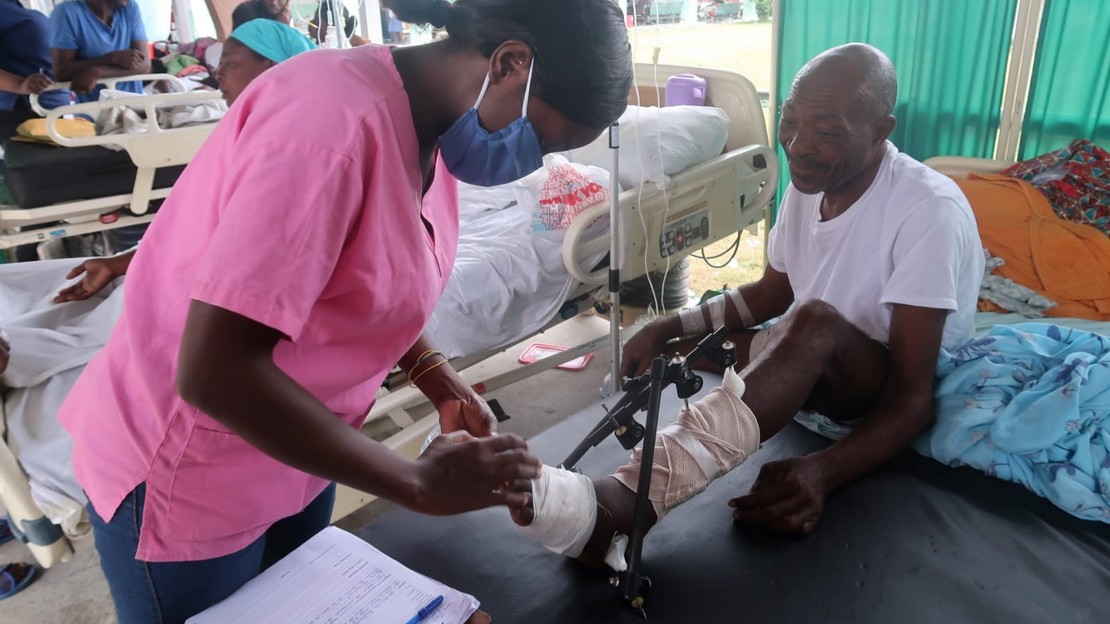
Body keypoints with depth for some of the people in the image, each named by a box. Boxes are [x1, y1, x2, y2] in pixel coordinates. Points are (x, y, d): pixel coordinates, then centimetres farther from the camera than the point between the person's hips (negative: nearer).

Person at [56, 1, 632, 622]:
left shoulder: (429, 120, -3)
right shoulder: (336, 122, -31)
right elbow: (213, 372, -32)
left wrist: (442, 382, -6)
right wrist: (418, 482, -26)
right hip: (184, 474, -7)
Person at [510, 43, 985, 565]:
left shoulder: (930, 211, -25)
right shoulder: (808, 184, -5)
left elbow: (913, 394, -28)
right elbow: (771, 293, 9)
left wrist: (824, 471, -46)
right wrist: (670, 327, -7)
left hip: (888, 399, -8)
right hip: (816, 374, 8)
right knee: (676, 344, -7)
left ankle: (616, 507, -56)